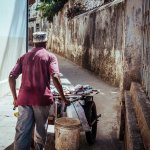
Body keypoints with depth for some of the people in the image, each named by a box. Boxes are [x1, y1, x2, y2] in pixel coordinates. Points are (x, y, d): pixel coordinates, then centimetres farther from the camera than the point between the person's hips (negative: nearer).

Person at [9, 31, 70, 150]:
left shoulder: (24, 57, 15)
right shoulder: (50, 56, 2)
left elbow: (11, 77, 8)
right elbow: (55, 77, -11)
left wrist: (15, 98, 15)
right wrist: (63, 98, -5)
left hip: (24, 99, 3)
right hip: (42, 99, -3)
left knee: (22, 132, 2)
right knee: (41, 130, 13)